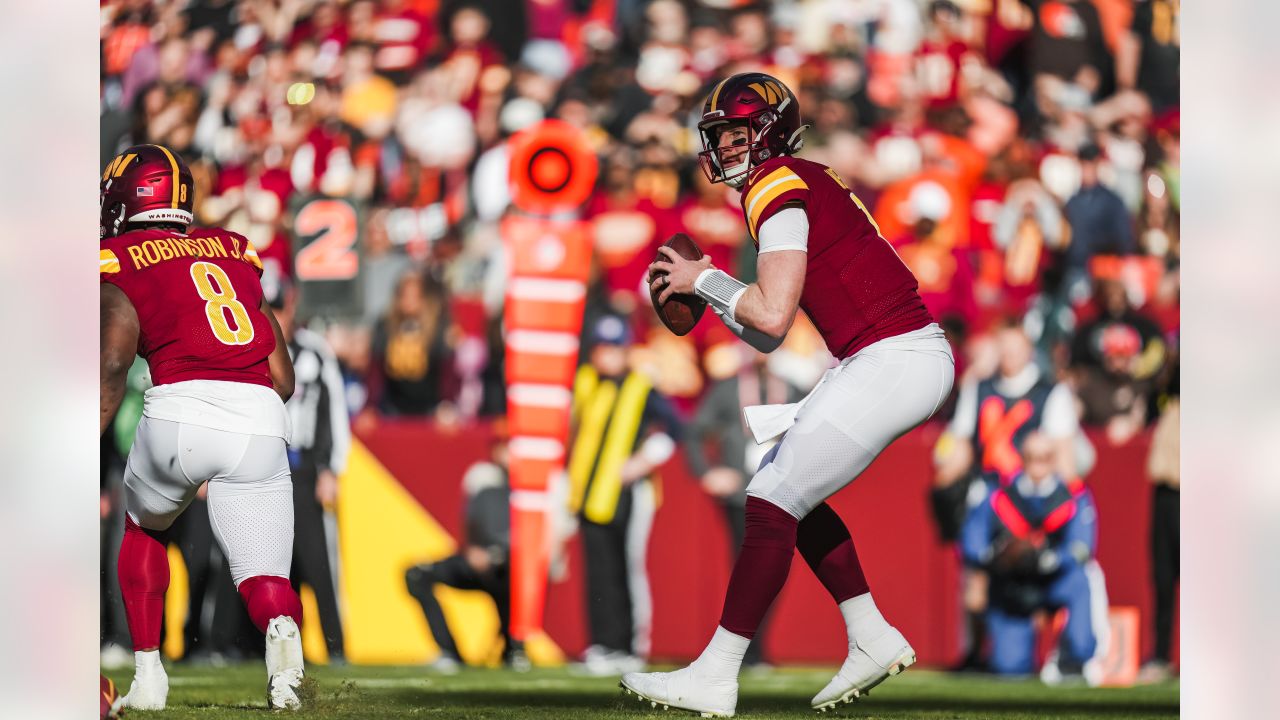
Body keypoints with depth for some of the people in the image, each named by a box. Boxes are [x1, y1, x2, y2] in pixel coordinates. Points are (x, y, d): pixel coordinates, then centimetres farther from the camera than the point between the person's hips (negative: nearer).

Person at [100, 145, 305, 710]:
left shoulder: (119, 264, 11)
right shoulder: (234, 253, 25)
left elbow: (115, 358, -8)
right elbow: (283, 377, 21)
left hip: (181, 409, -2)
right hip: (261, 421, 2)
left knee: (142, 527, 28)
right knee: (263, 579, 5)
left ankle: (148, 673, 21)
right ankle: (282, 626, -30)